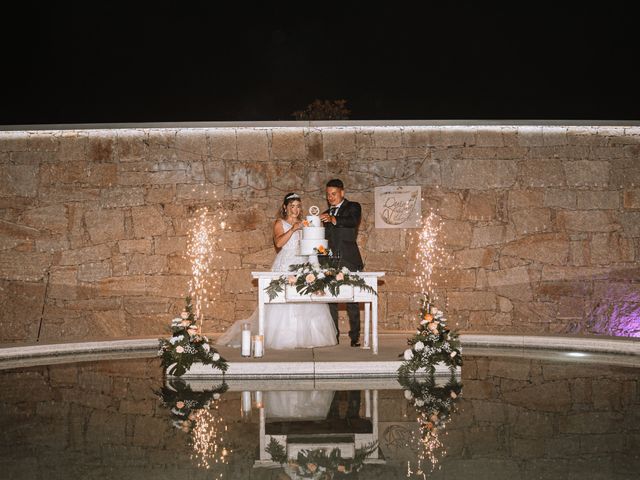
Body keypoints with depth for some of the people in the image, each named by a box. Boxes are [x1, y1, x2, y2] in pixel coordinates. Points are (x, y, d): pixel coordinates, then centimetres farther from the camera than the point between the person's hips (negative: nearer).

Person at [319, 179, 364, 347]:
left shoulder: (353, 207, 5)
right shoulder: (326, 213, 20)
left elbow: (353, 221, -17)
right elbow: (324, 237, 17)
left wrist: (334, 219, -33)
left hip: (349, 261, -4)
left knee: (352, 300, -3)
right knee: (330, 299, 2)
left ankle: (355, 337, 2)